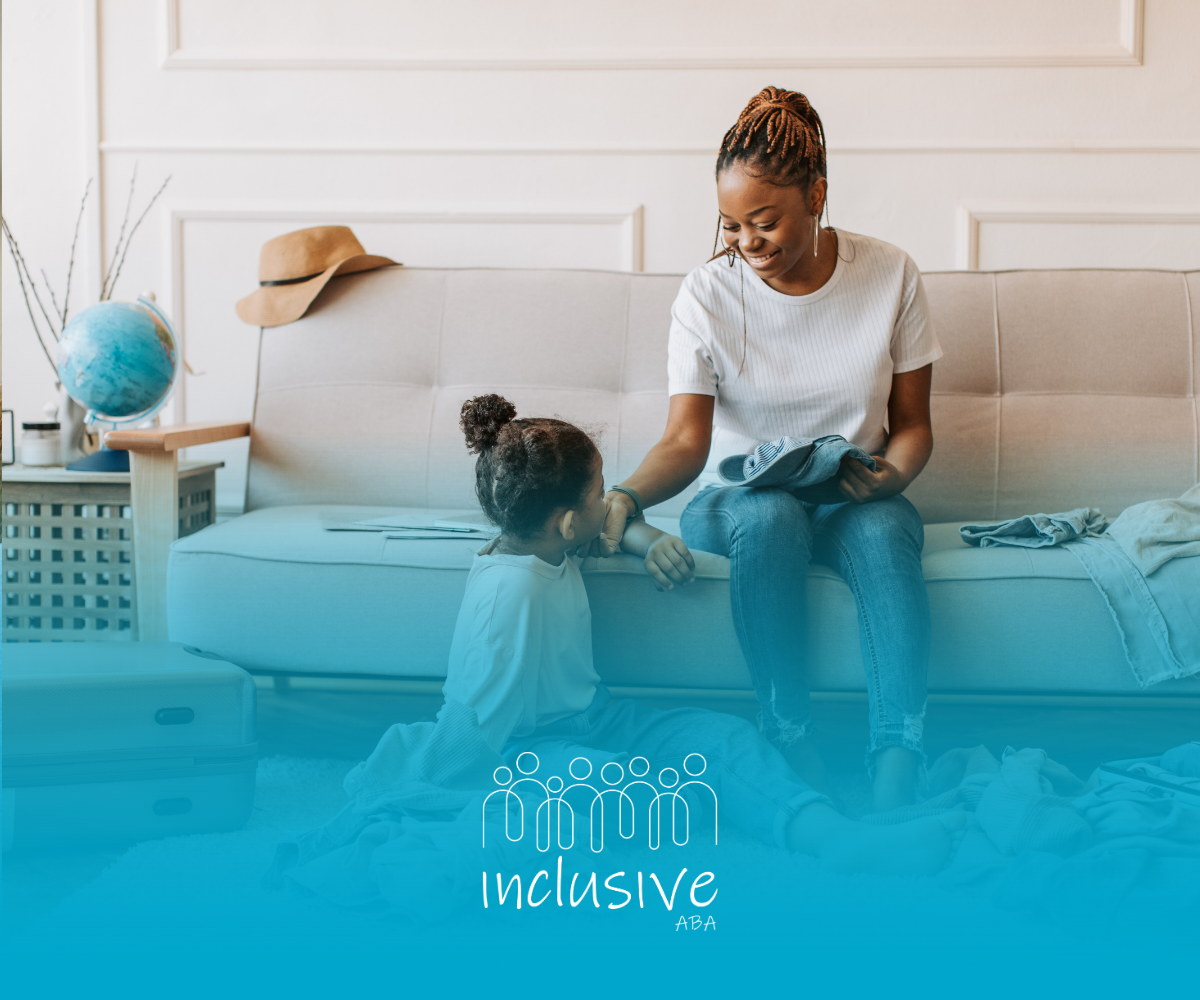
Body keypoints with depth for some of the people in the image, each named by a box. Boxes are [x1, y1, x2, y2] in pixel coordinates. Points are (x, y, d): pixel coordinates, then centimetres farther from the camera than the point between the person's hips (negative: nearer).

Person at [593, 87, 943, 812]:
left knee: (882, 529, -35)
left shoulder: (891, 276, -3)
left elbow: (913, 423, 3)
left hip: (852, 502, 1)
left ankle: (898, 770, -42)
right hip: (737, 501, 0)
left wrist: (892, 476, -20)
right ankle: (791, 741, -32)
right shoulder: (707, 296, -6)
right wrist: (626, 497, -35)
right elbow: (686, 440, -15)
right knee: (771, 514, -37)